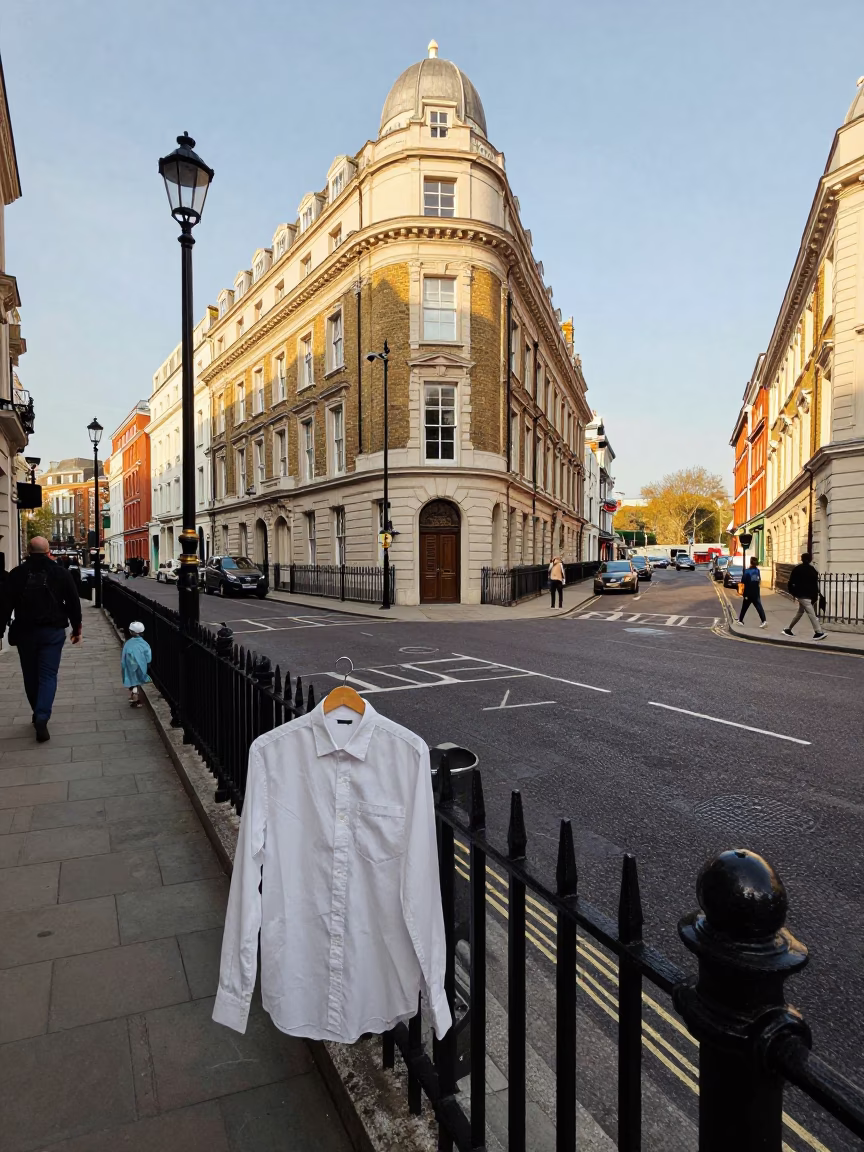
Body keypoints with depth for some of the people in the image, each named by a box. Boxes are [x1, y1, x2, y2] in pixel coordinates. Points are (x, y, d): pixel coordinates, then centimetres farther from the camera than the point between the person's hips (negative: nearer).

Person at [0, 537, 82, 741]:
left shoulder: (17, 573, -1)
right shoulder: (61, 572, 0)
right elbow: (73, 603, 3)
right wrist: (77, 628, 12)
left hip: (25, 632, 1)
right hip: (53, 631, -1)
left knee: (31, 676, 15)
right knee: (48, 675, 0)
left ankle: (38, 714, 26)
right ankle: (42, 718, -14)